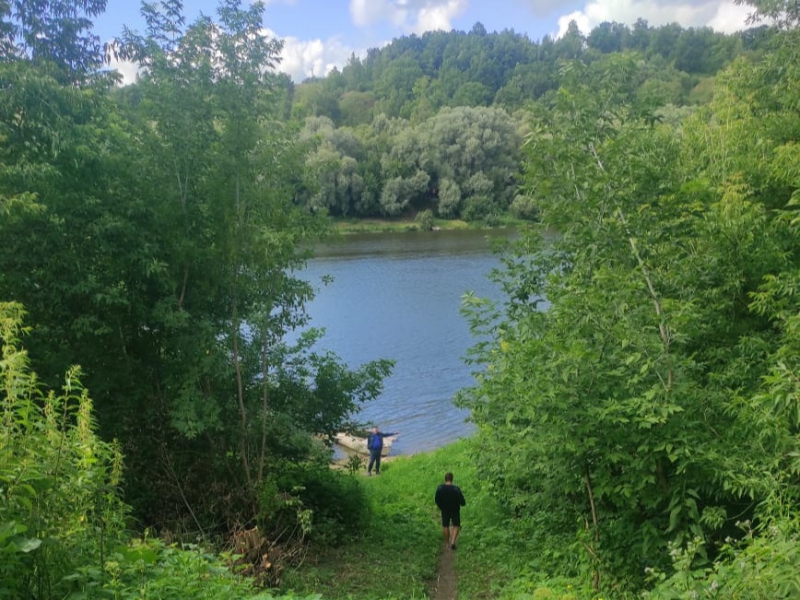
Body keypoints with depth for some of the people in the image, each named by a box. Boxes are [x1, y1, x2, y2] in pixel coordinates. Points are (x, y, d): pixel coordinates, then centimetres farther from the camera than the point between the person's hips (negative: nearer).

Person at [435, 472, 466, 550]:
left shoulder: (439, 488, -17)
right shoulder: (456, 489, -25)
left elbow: (437, 500, -4)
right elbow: (462, 502, -18)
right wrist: (463, 503, 6)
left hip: (444, 510, 2)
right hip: (455, 510, -2)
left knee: (445, 526, 20)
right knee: (456, 525, 17)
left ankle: (447, 542, 31)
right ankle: (453, 541, 3)